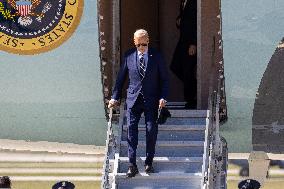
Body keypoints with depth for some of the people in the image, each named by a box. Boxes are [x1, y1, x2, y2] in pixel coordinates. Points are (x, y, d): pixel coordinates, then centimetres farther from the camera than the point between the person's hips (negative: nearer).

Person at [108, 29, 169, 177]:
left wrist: (163, 97, -8)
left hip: (151, 101, -1)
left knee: (151, 130, -3)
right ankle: (132, 165, -8)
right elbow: (121, 78, 10)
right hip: (133, 99, 1)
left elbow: (164, 79, 4)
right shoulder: (128, 56, 3)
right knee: (131, 129, -8)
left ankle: (149, 162, 10)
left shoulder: (156, 56, 0)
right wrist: (115, 97, 5)